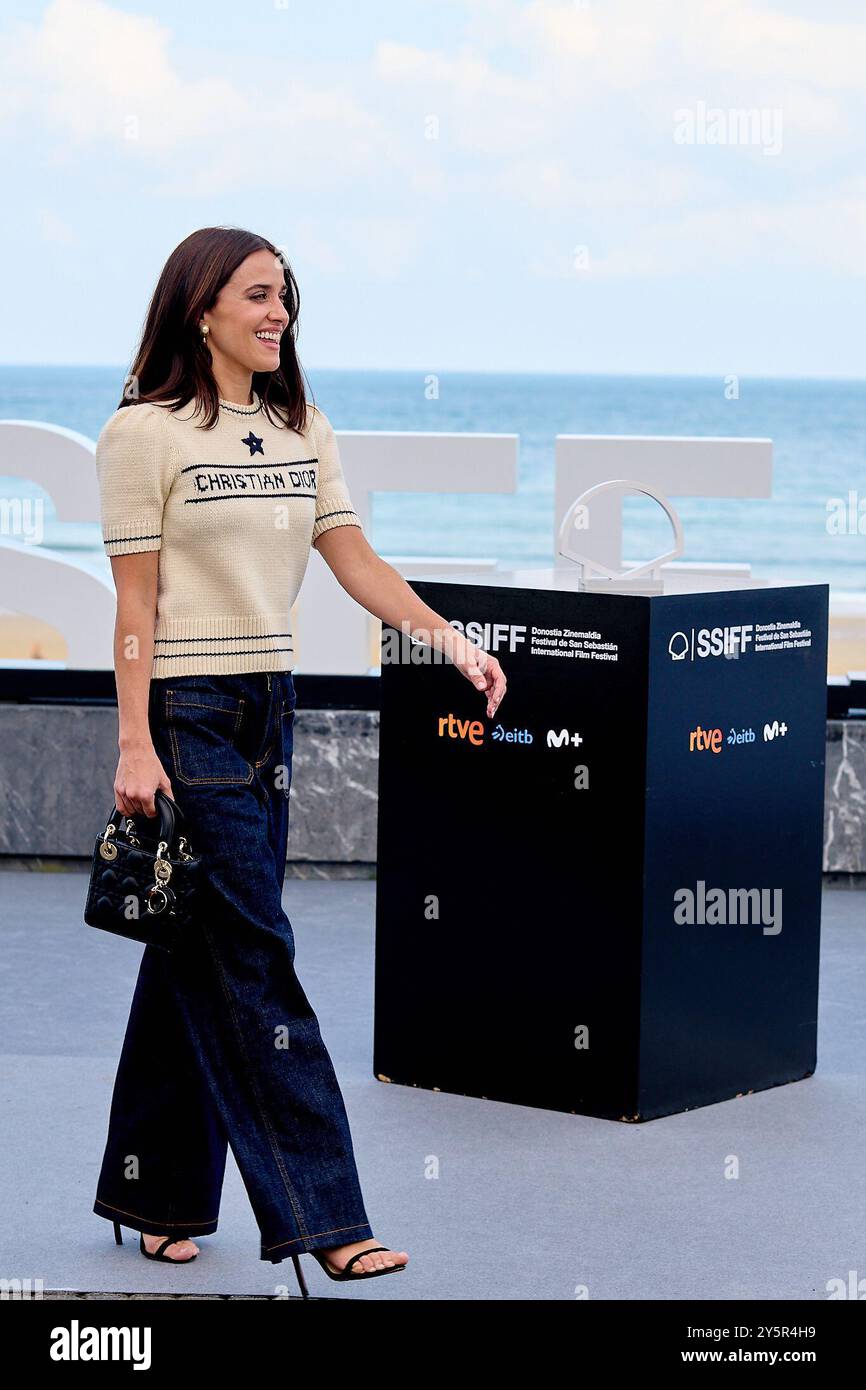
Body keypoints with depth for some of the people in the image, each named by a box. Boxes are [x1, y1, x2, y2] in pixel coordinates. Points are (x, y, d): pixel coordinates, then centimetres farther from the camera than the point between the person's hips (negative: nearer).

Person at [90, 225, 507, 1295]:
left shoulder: (301, 431, 12)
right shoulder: (143, 433, -7)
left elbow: (357, 562, 8)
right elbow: (136, 602, -9)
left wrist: (450, 640, -7)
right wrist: (135, 746, -14)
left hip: (267, 710, 7)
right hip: (185, 714, -7)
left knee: (198, 957, 11)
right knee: (250, 961, -7)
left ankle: (156, 1197, 21)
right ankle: (317, 1216, -6)